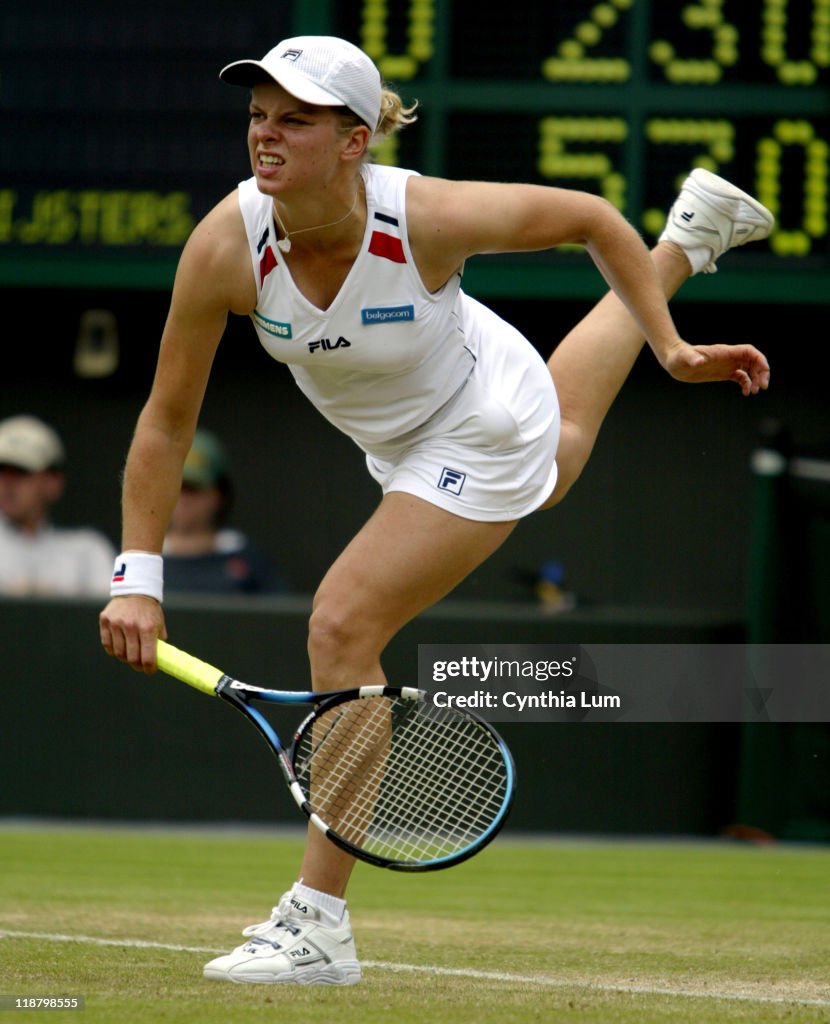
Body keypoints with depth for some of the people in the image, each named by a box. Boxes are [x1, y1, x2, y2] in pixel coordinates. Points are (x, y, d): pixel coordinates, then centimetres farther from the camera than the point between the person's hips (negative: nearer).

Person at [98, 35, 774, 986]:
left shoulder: (429, 217, -38)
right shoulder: (227, 246, -30)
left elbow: (592, 218, -19)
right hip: (398, 443, 6)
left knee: (342, 628, -22)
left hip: (488, 433, -6)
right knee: (558, 439, 39)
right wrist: (138, 576, -25)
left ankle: (319, 925, -13)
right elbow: (165, 422, -20)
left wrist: (675, 352, -16)